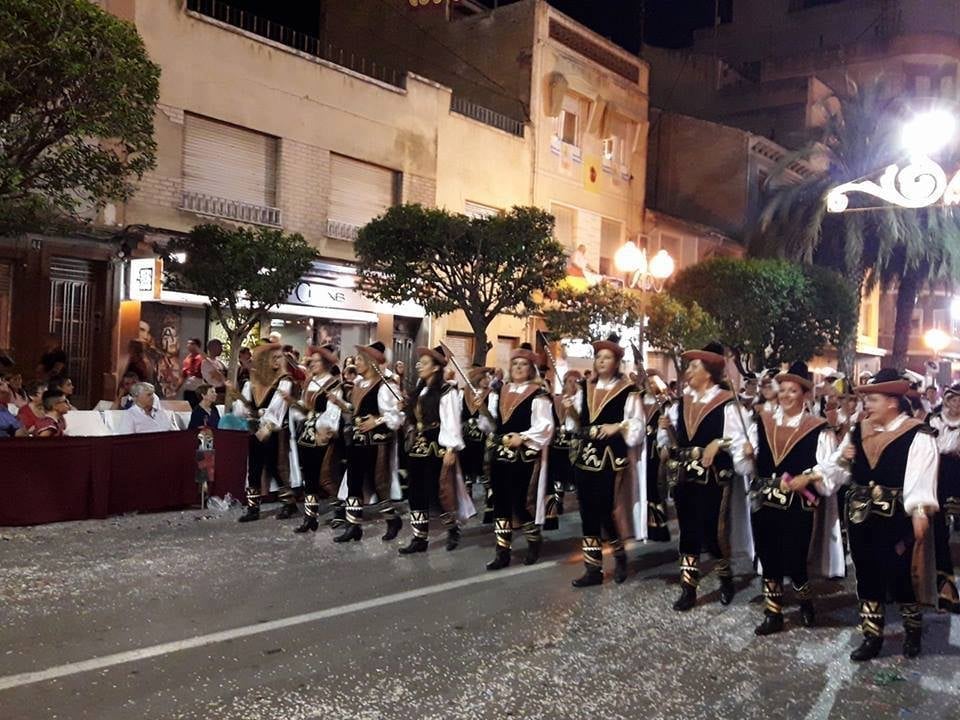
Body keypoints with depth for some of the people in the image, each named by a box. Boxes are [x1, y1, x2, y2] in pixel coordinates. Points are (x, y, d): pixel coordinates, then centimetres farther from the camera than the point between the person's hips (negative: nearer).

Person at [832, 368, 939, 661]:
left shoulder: (917, 435, -10)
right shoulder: (858, 431, 9)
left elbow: (921, 476, -19)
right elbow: (844, 472, 18)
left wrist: (920, 512, -31)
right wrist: (845, 459, -4)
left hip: (896, 518, -6)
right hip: (860, 516, 6)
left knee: (898, 576, 4)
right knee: (867, 575, 11)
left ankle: (913, 630, 31)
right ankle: (872, 637, 23)